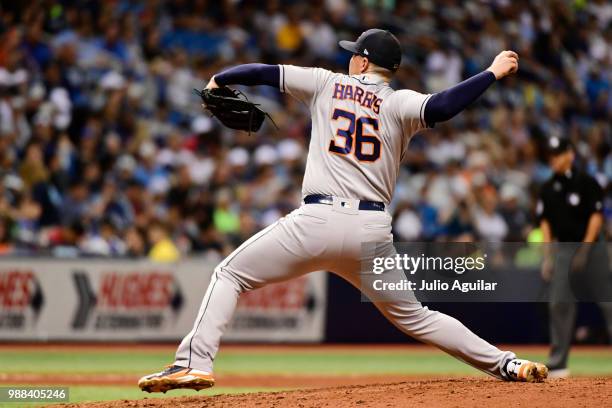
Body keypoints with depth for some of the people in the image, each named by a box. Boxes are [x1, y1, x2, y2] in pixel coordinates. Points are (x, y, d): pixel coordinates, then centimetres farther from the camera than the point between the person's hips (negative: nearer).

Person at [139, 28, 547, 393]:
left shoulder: (328, 84, 10)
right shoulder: (399, 103, 6)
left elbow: (264, 72, 15)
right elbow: (439, 107, -15)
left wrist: (219, 80, 33)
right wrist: (492, 74, -6)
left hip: (318, 222, -2)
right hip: (373, 231, 2)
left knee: (229, 275, 11)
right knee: (412, 316, 18)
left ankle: (194, 364, -5)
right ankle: (506, 363, 10)